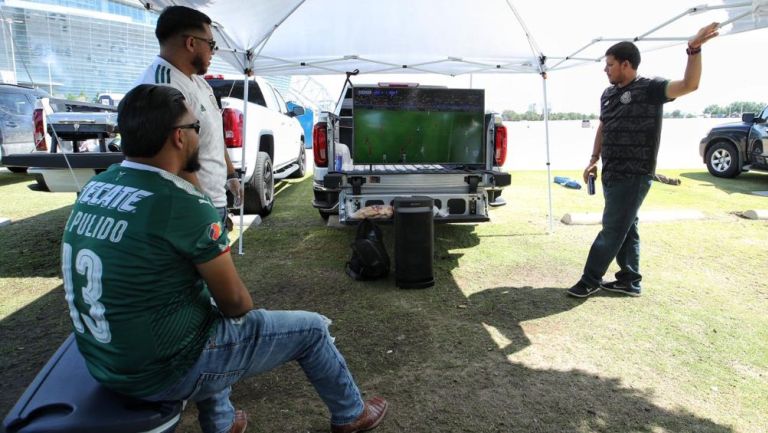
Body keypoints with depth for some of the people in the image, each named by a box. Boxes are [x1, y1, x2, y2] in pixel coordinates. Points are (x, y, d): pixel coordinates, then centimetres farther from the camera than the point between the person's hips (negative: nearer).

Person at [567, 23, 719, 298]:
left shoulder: (649, 88, -9)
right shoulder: (608, 94, 13)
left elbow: (688, 85, -23)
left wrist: (694, 50, -36)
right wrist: (594, 159, 12)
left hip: (634, 176, -7)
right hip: (612, 174, 7)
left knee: (613, 229, -2)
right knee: (625, 228, 12)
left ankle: (590, 280, 6)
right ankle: (630, 281, 22)